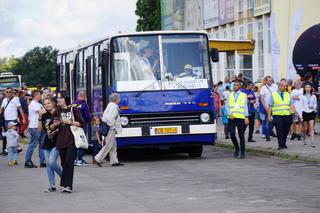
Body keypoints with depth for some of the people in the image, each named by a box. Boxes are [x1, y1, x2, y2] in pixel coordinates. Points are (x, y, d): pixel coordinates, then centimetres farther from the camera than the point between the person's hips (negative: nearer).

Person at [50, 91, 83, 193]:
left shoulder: (74, 109, 0)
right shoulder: (57, 111, 12)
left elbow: (80, 123, -1)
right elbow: (51, 128, 15)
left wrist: (70, 122, -13)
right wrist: (55, 124, -7)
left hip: (72, 140, -4)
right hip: (61, 140, 4)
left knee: (69, 162, -13)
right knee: (64, 163, 6)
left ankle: (67, 185, -15)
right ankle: (64, 185, 12)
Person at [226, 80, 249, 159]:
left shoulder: (243, 95, 7)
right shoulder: (230, 95, 11)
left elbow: (245, 107, 3)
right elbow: (227, 106, 11)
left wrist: (246, 117, -6)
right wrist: (230, 114, -6)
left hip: (240, 118, -2)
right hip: (232, 118, 2)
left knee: (241, 135, 1)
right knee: (232, 134, -10)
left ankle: (243, 152, 8)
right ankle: (236, 148, 13)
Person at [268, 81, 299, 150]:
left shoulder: (287, 94, 14)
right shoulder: (273, 95, 3)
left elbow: (291, 105, 10)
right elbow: (270, 106, 1)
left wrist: (295, 112, -3)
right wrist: (269, 116, -6)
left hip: (287, 115, 3)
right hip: (277, 116, -3)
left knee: (285, 131, 6)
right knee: (279, 131, -9)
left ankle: (284, 144, 19)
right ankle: (280, 145, -7)